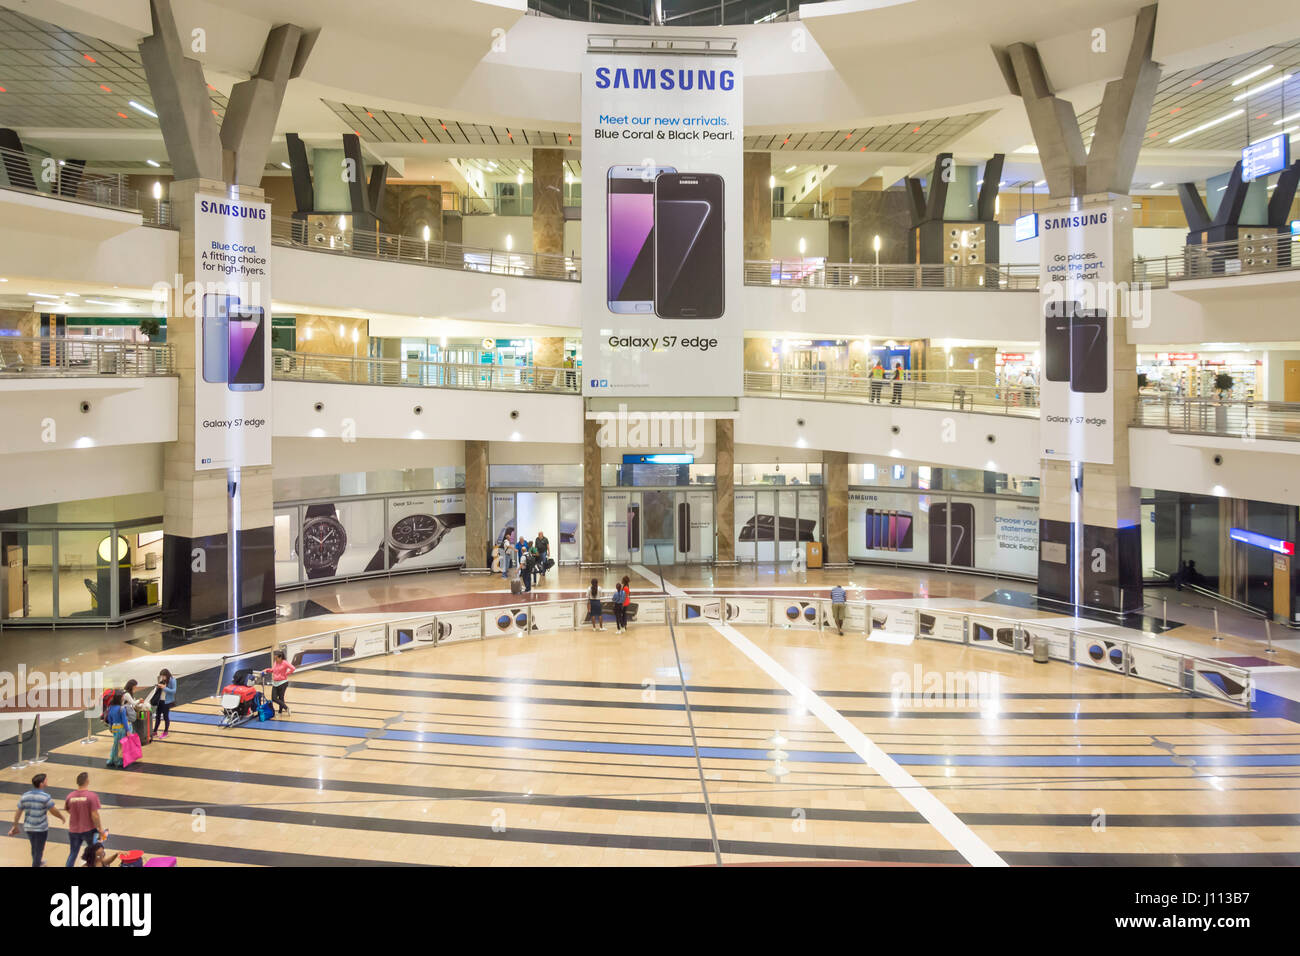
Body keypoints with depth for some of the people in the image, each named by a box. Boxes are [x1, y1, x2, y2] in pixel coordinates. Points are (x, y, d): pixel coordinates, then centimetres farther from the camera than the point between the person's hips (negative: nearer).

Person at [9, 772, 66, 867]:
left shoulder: (24, 796, -3)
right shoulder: (45, 797, -19)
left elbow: (18, 813, 4)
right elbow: (54, 811, -14)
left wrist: (15, 826, 16)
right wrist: (62, 817, 5)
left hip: (28, 828, 6)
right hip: (41, 829, -6)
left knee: (34, 848, 28)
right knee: (38, 851, 7)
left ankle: (38, 863, 49)